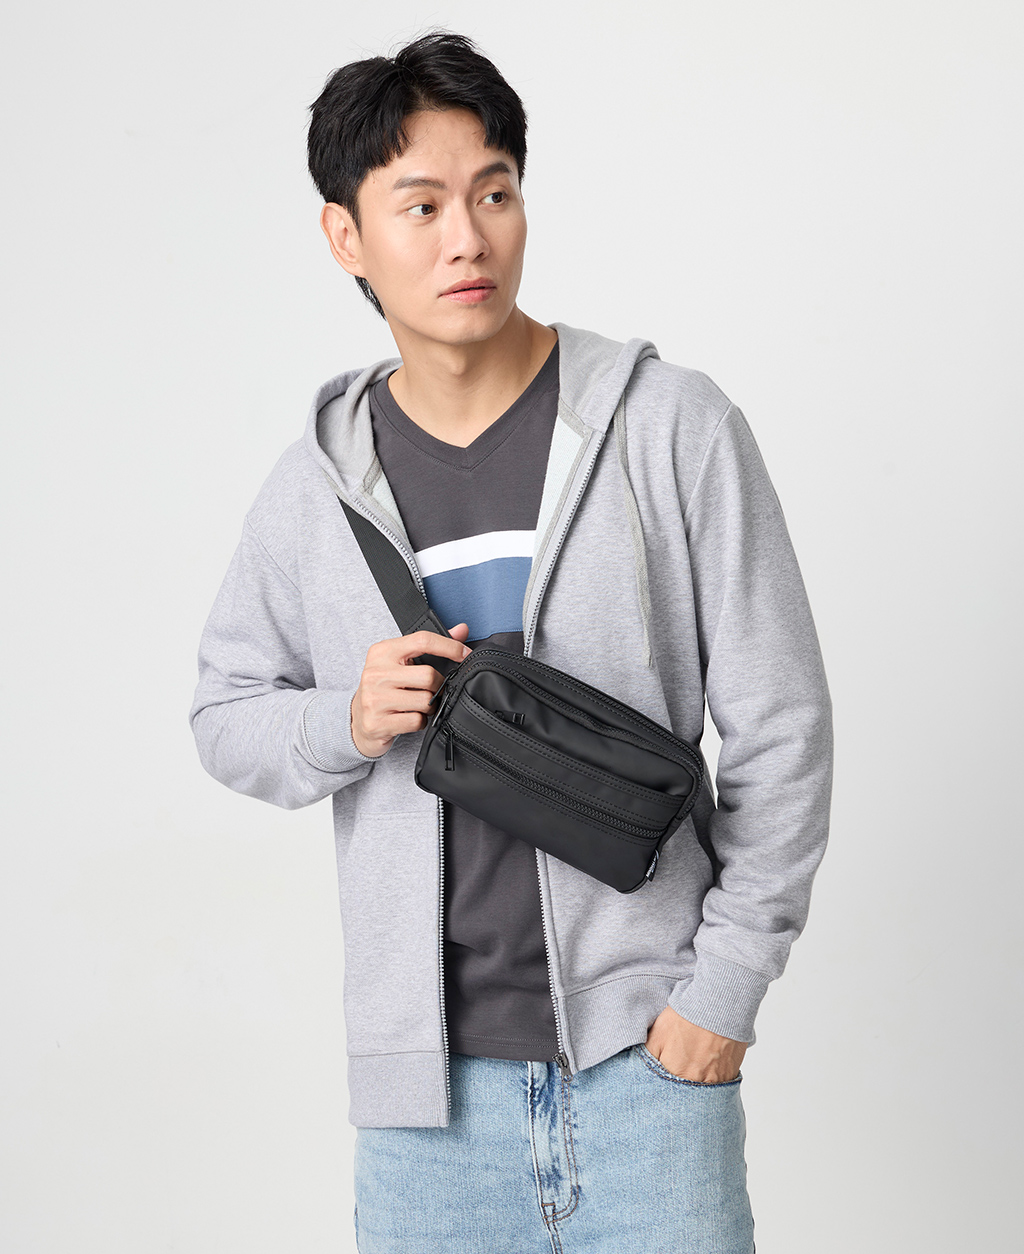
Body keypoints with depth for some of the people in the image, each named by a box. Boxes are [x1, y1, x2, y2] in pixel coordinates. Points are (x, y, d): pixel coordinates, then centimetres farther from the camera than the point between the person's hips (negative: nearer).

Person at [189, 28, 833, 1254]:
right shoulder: (316, 485, 3)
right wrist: (346, 723, -8)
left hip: (643, 1052, -2)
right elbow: (225, 715, 13)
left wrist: (724, 987, -5)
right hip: (428, 1071, 2)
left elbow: (779, 722, -2)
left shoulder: (670, 427, -5)